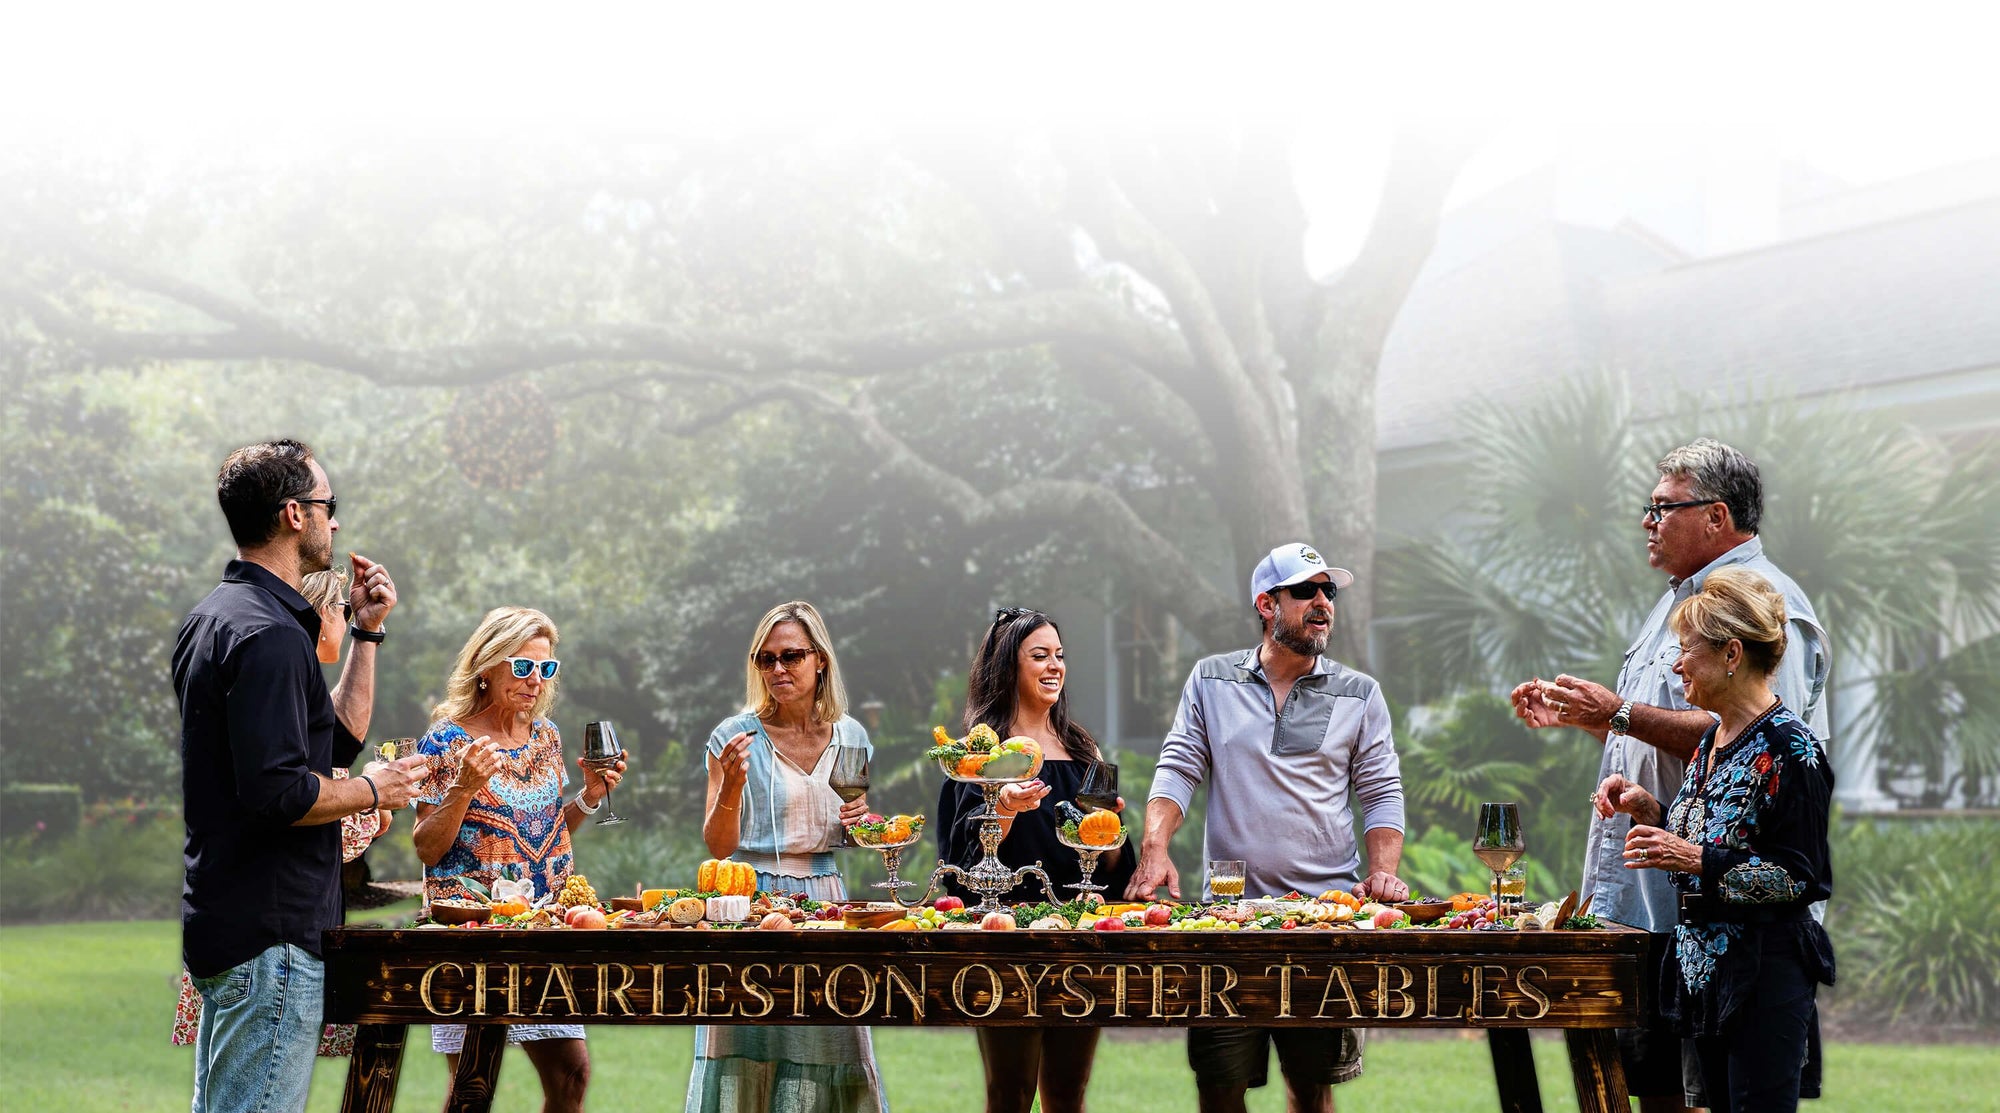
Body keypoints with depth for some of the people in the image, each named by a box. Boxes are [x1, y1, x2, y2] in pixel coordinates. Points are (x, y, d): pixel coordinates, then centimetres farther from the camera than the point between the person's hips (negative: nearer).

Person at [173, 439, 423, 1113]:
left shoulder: (219, 616, 16)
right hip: (272, 933, -11)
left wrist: (367, 630, 17)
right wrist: (373, 792, -10)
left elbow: (340, 737, 21)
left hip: (221, 924, 11)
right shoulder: (269, 634, -18)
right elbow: (276, 790, -25)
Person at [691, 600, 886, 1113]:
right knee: (749, 1056, -5)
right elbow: (718, 845, -4)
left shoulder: (850, 737, 9)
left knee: (827, 1046, 1)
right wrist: (732, 784, -19)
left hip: (824, 899, 3)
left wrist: (858, 820, 0)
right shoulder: (736, 736, -2)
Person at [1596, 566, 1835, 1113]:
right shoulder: (1713, 739, 13)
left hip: (1765, 976, -9)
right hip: (1704, 966, 9)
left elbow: (1800, 878, -18)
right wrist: (1647, 809, 7)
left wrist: (1697, 860, -22)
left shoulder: (1788, 748, -15)